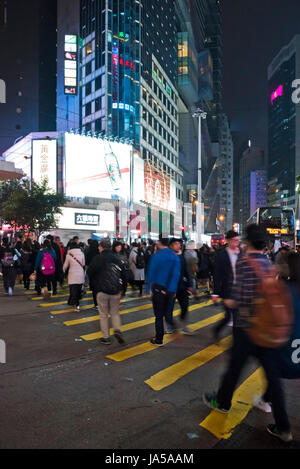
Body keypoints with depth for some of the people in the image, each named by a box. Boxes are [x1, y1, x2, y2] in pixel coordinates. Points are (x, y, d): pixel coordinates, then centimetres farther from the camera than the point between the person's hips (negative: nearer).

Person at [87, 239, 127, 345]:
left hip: (102, 291, -3)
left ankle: (106, 337, 13)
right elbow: (124, 276, 6)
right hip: (116, 292, 3)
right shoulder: (117, 259, 4)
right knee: (115, 313, 17)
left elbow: (89, 273, -4)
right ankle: (117, 330, -3)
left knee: (104, 315, 9)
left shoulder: (98, 258, -7)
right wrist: (123, 290, 15)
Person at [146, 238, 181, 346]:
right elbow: (176, 275, -1)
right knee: (166, 313, 16)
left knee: (159, 315, 4)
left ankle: (159, 339, 10)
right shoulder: (175, 257, 1)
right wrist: (173, 290, 1)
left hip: (158, 289, -4)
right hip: (170, 290, 4)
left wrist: (150, 287, 5)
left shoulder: (156, 256, -11)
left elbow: (151, 273, -6)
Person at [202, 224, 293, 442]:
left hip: (248, 328, -6)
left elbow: (243, 298, -23)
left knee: (235, 367, 15)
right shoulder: (269, 264, 5)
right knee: (272, 375, 11)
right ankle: (283, 427, 19)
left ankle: (222, 402, 38)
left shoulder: (244, 262, -16)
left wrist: (232, 302, -3)